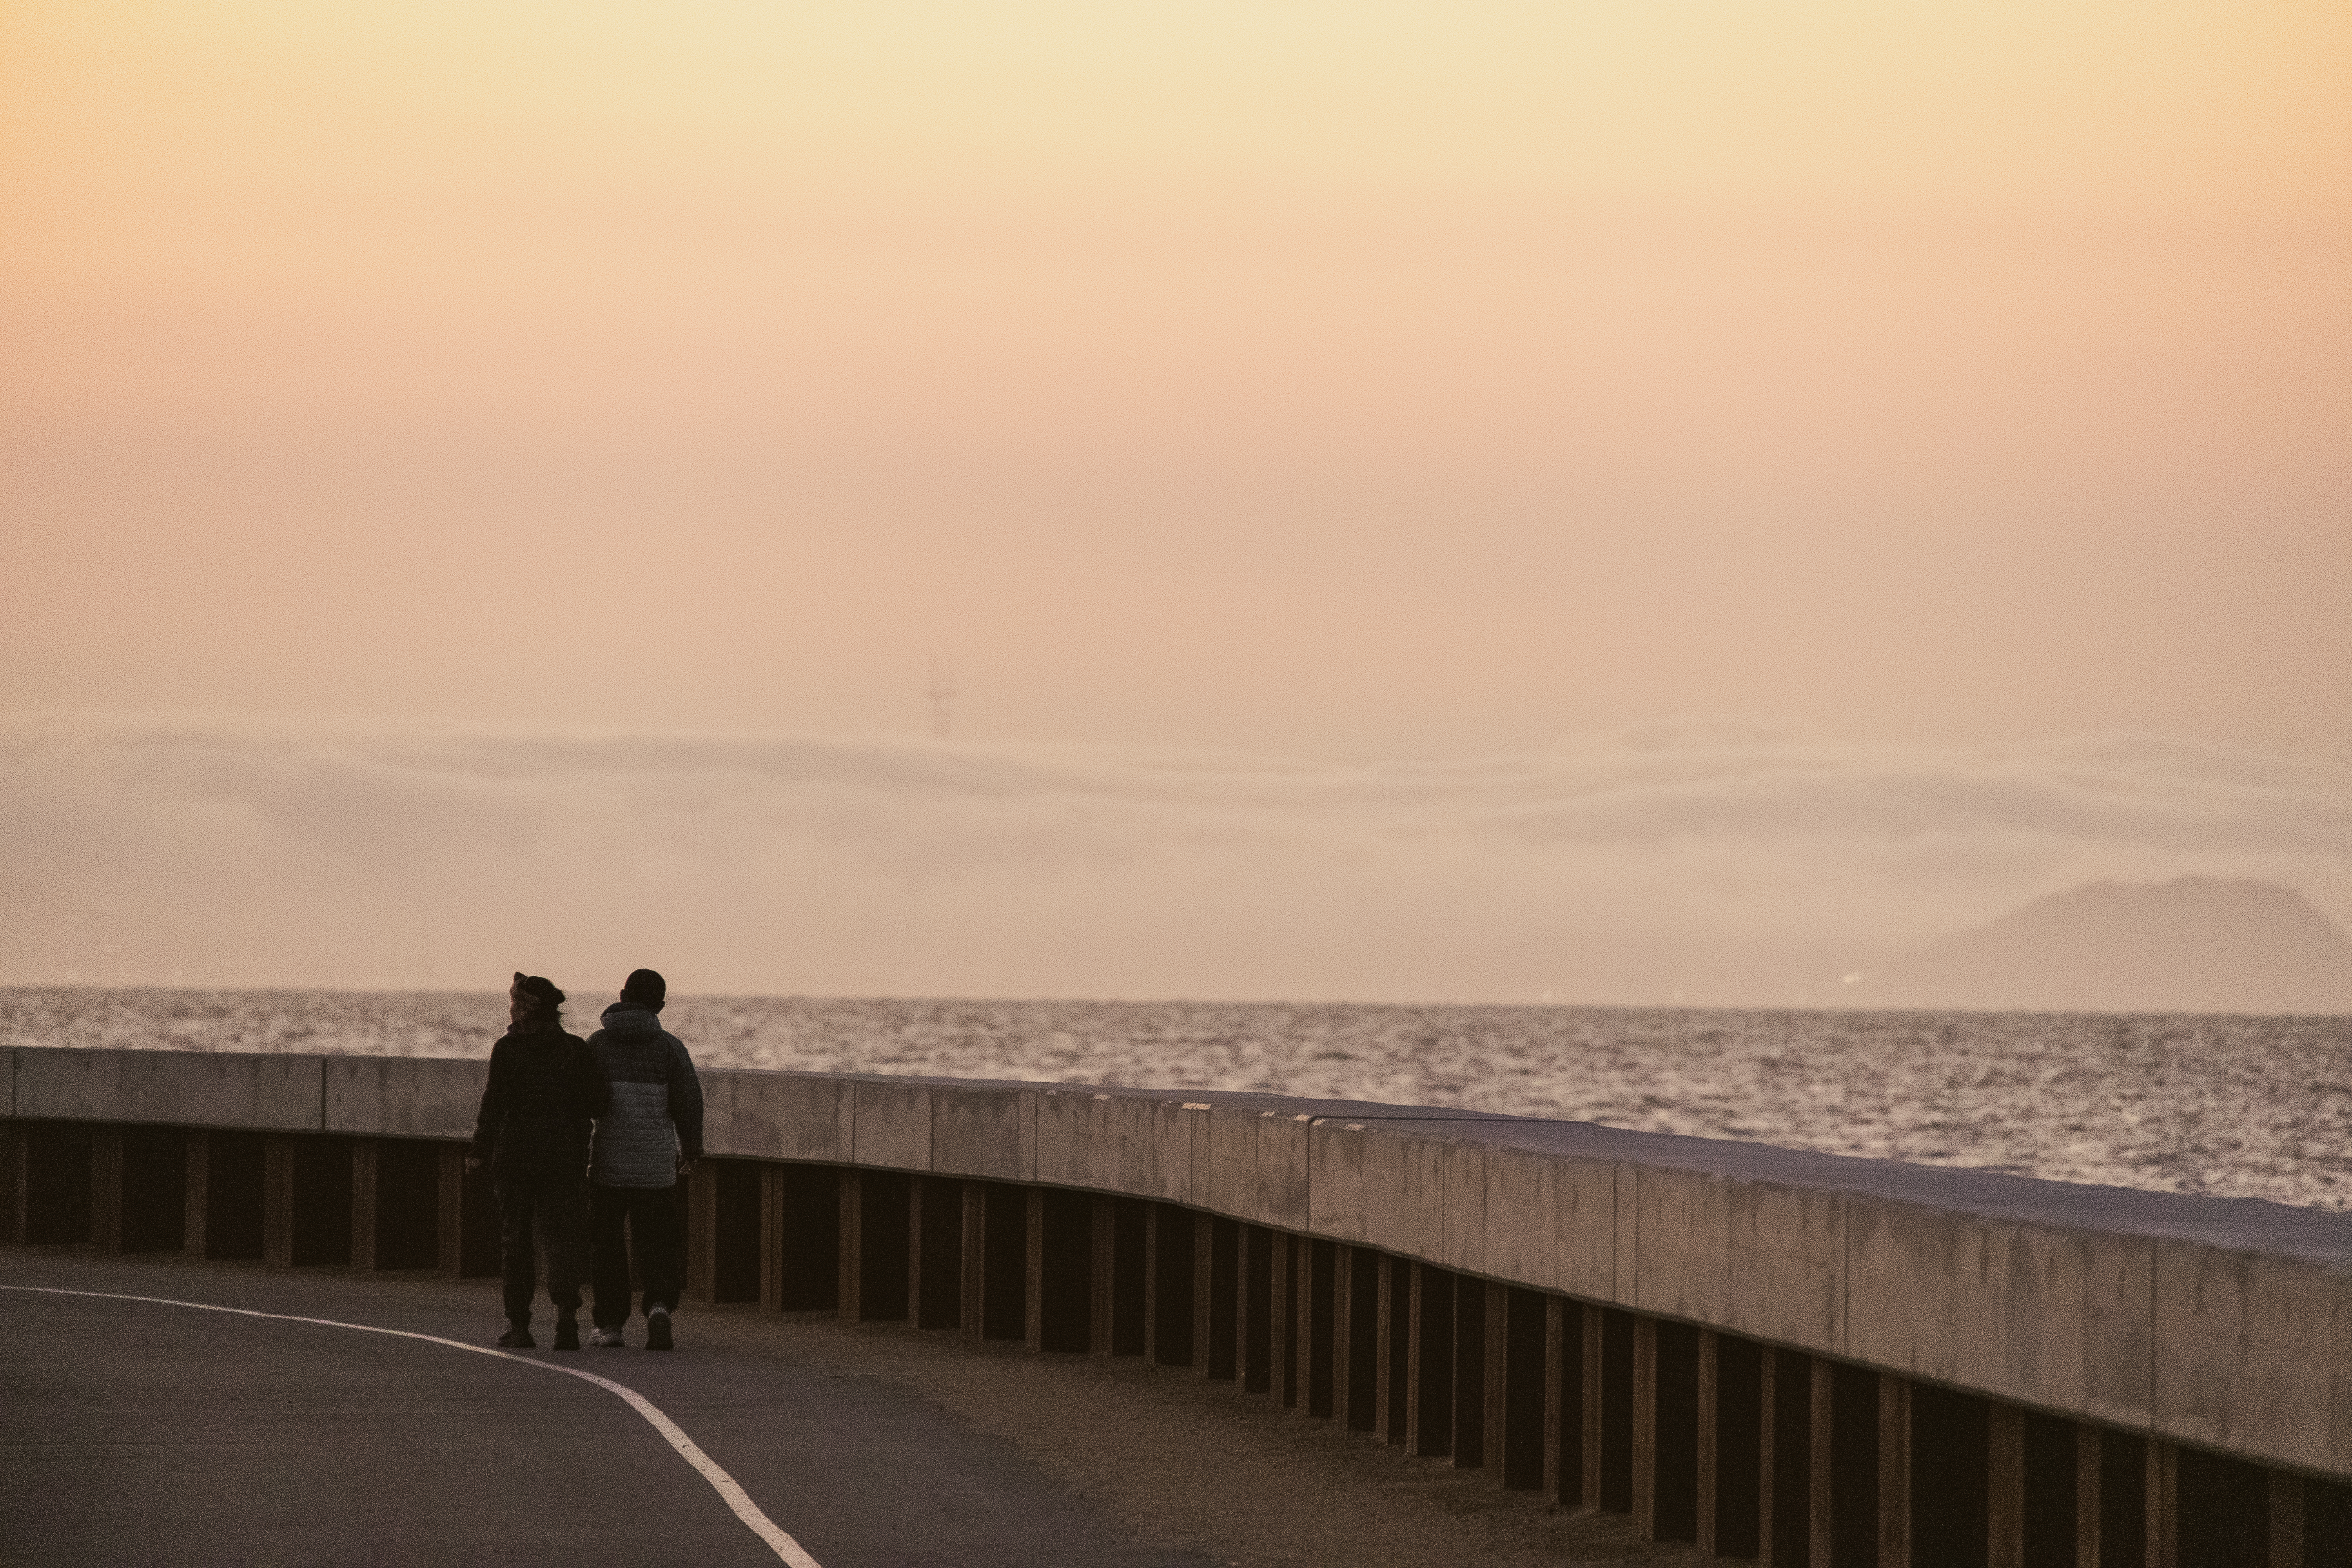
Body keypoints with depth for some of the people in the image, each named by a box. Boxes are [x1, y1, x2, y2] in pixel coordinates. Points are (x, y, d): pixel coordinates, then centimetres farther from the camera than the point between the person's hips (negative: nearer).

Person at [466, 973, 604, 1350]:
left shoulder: (506, 1049, -8)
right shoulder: (575, 1049, -1)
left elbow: (494, 1104, -11)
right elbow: (596, 1104, -3)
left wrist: (480, 1151, -2)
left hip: (515, 1155, -1)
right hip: (565, 1156, 1)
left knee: (516, 1238, 10)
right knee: (562, 1235, 6)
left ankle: (519, 1325, 10)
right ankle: (567, 1311, -17)